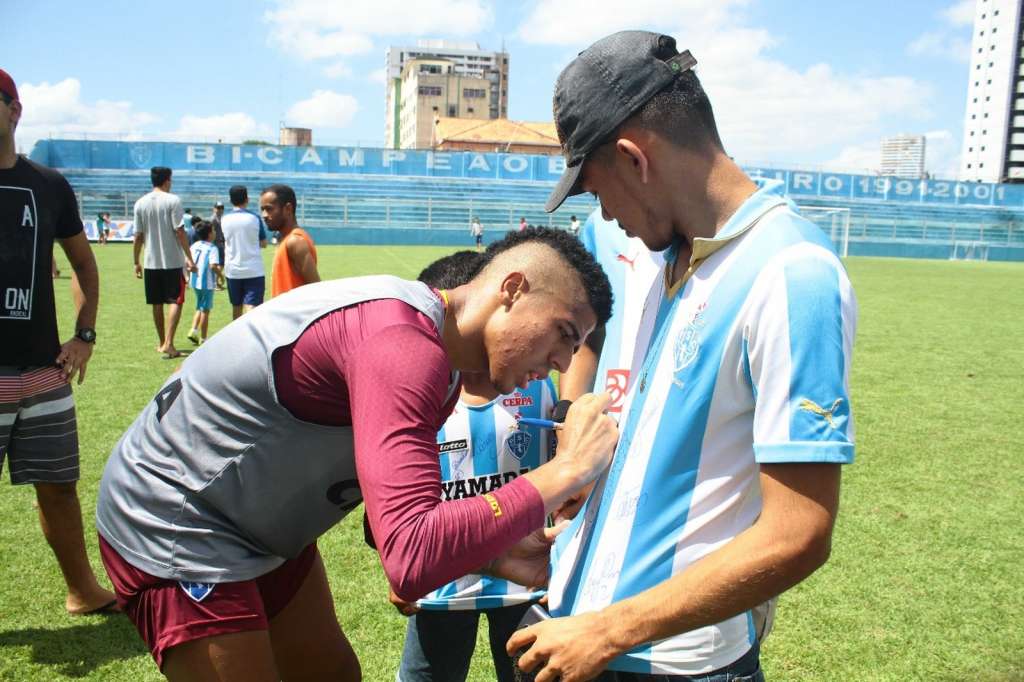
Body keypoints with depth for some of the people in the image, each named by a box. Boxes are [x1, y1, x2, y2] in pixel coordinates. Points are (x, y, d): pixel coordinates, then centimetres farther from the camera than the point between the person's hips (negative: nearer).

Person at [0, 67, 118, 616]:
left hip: (44, 371, 2)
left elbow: (84, 265, 17)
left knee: (58, 487, 12)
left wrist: (84, 335, 7)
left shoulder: (49, 186, 7)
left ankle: (83, 592, 27)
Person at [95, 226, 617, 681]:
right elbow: (412, 561, -41)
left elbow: (394, 517, 6)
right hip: (173, 529, -9)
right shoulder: (402, 344, -31)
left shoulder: (437, 360, 0)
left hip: (260, 529, 9)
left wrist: (495, 557, -7)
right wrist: (564, 471, -33)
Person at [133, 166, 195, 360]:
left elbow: (138, 236, 6)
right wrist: (189, 258, -9)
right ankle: (168, 343, -13)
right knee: (175, 301, -1)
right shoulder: (172, 200, -8)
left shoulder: (140, 203, 5)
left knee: (157, 304, 13)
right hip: (173, 261, -4)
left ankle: (162, 343, 24)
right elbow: (180, 231, -12)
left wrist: (136, 262, 14)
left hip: (151, 262, 5)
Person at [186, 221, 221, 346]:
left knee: (199, 308, 22)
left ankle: (194, 330, 8)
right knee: (205, 311, 2)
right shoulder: (212, 248, -14)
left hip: (195, 282, 6)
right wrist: (219, 271, -7)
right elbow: (213, 266, -25)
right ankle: (203, 338, 8)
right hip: (207, 283, -6)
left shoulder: (194, 246, 7)